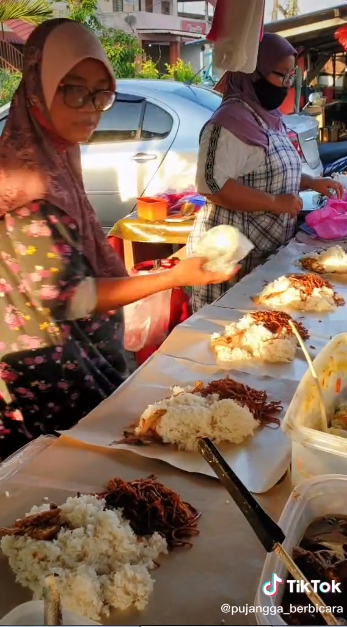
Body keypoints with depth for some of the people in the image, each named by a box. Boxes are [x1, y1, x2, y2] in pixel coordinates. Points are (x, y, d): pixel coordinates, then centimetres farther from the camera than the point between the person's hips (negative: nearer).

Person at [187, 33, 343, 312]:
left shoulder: (270, 117, 13)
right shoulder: (231, 121, -16)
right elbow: (213, 185, -25)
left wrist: (312, 183, 11)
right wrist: (274, 203, -22)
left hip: (268, 251, 9)